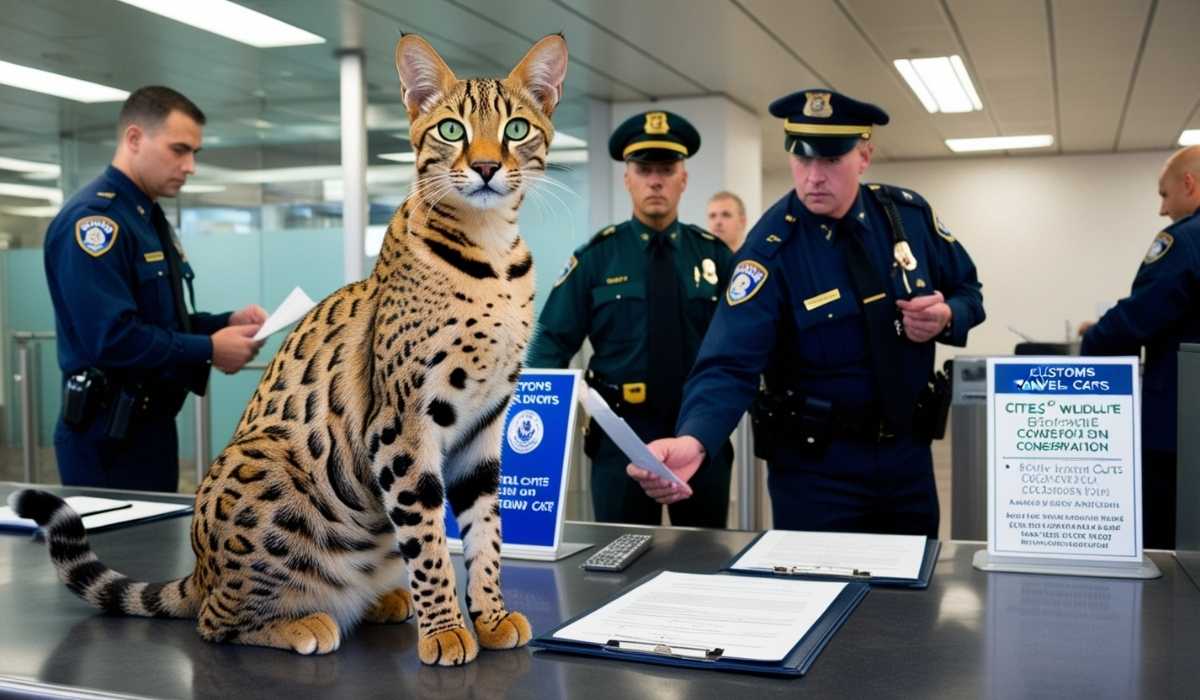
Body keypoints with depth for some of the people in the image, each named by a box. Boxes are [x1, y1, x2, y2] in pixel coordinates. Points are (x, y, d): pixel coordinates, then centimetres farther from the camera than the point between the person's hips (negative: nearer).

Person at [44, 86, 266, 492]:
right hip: (108, 435, -10)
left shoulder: (150, 218, 15)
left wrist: (227, 323, 2)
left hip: (152, 425, 10)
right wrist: (209, 350, -17)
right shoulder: (93, 218, -18)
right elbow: (112, 337, -26)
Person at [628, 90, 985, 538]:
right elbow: (730, 364, -28)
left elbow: (967, 289, 11)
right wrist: (692, 441, -47)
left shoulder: (909, 214, -5)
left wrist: (948, 316, -14)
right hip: (815, 467, -4)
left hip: (909, 453, 5)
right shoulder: (771, 249, -19)